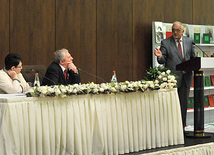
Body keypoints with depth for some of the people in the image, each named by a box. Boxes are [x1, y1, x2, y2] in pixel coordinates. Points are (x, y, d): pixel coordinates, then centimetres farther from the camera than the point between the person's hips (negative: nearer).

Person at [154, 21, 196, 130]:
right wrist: (160, 56, -24)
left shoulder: (189, 42, 10)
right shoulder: (165, 43, 1)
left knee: (183, 104, 8)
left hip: (186, 77, 3)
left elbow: (193, 57, 17)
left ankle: (181, 127, 16)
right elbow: (162, 61, -2)